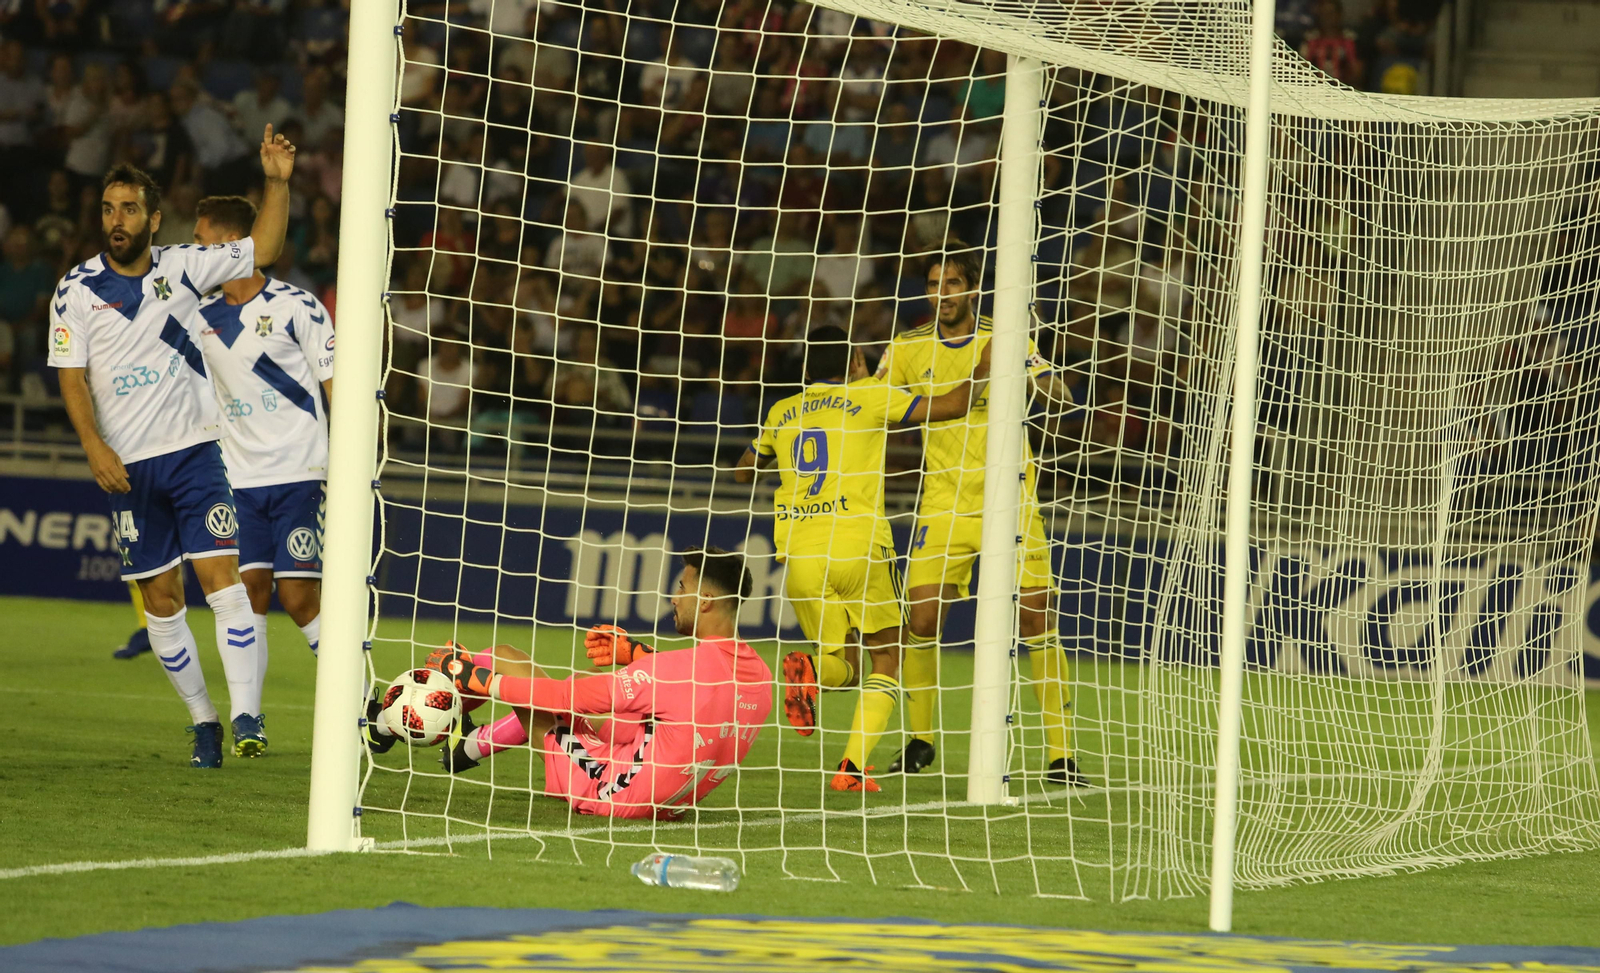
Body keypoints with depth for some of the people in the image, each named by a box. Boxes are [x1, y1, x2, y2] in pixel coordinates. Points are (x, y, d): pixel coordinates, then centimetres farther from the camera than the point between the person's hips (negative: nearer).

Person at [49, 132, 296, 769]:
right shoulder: (76, 290, -1)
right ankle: (202, 720, 17)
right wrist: (94, 446, -17)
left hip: (193, 452, 0)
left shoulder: (181, 268, 2)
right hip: (126, 467, 0)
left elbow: (261, 250, 10)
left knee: (222, 579, -14)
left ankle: (245, 716, -19)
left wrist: (277, 182, -3)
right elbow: (72, 378, -3)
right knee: (161, 601, 4)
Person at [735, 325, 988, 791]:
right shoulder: (869, 397, 6)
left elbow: (744, 471, 32)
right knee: (887, 659, 11)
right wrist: (985, 369, 21)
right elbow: (952, 406, 5)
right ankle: (853, 766, -7)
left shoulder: (782, 413, 17)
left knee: (843, 664, 17)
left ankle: (808, 670, -20)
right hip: (858, 546, -4)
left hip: (799, 555, 4)